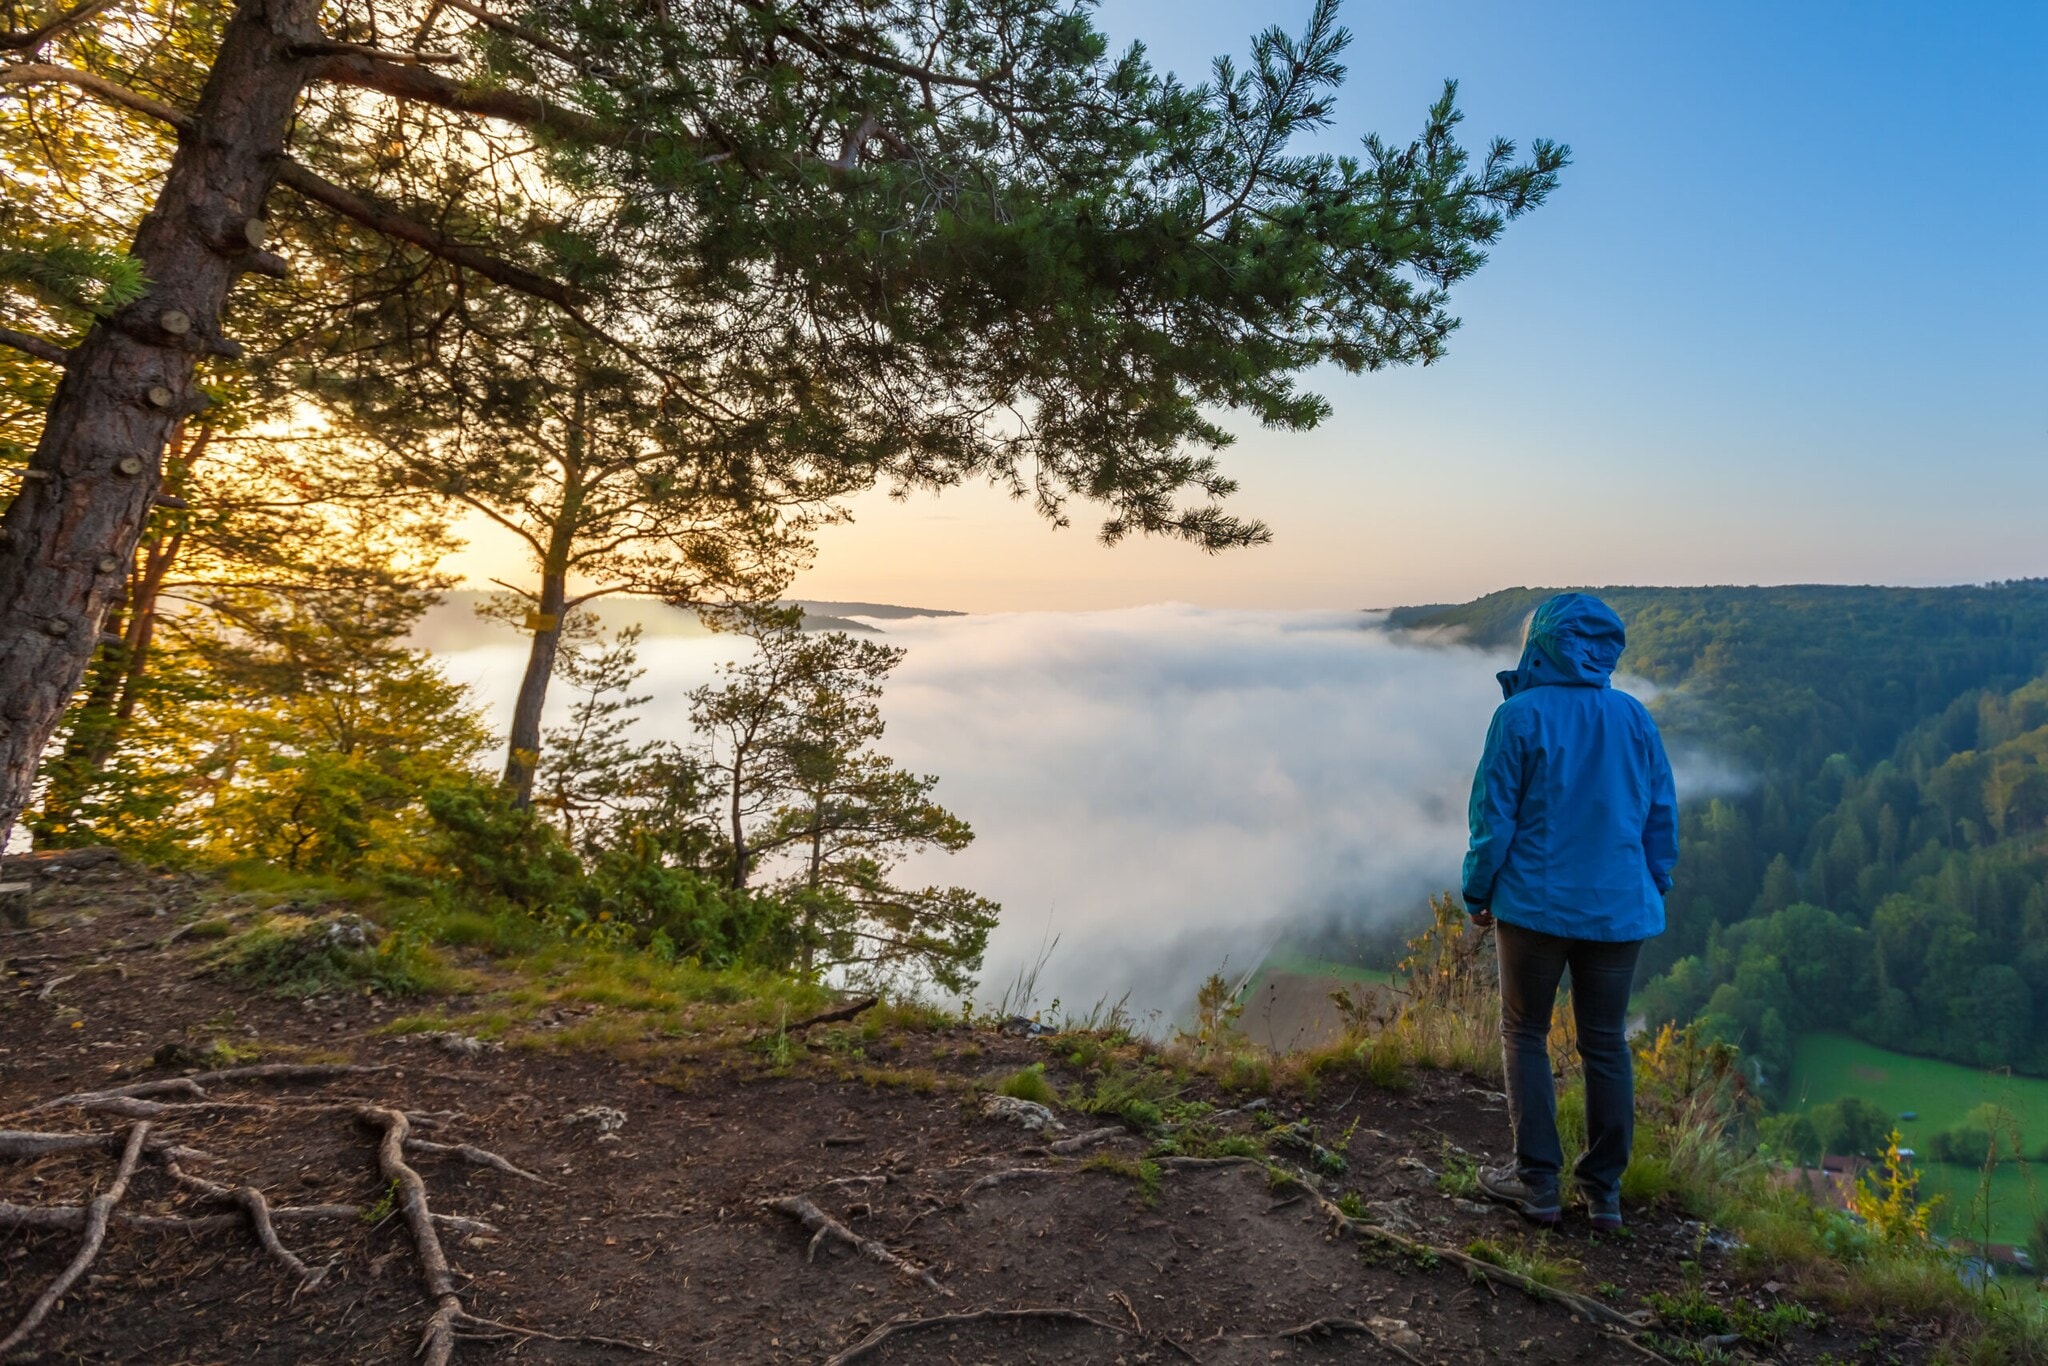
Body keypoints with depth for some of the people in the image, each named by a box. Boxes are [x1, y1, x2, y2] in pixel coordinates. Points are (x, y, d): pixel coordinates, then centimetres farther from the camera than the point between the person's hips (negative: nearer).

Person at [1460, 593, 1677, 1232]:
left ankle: (1538, 1180, 14)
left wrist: (1477, 893, 2)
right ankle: (1605, 1188, 22)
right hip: (1619, 909, 4)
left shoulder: (1519, 716, -12)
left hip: (1535, 904, -4)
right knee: (1606, 1043, 13)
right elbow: (1662, 815, 8)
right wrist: (1655, 890, 19)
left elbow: (1494, 817, -10)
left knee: (1524, 1035, 10)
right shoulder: (1635, 718, 2)